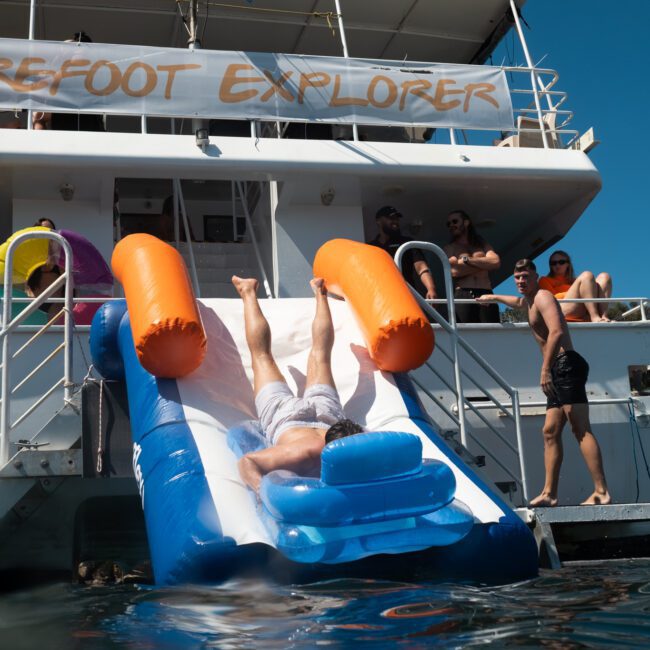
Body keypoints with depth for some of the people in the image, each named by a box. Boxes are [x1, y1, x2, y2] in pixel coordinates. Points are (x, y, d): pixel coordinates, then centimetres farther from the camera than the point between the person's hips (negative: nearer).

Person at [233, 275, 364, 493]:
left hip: (325, 410, 2)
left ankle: (319, 292, 51)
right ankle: (249, 293, 44)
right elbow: (247, 461, -45)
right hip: (283, 415, -2)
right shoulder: (305, 452, -48)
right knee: (262, 356, 25)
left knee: (320, 354, 30)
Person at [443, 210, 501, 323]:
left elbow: (496, 262, 3)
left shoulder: (482, 244, 24)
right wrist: (484, 264, 6)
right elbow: (454, 271, -3)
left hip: (486, 296, 2)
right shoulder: (450, 248, 17)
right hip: (462, 297, -2)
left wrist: (467, 259, 0)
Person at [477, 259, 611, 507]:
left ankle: (601, 493, -23)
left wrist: (545, 370, -26)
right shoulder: (530, 301, 26)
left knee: (581, 429, -17)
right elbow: (519, 302, 54)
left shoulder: (543, 296, -4)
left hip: (566, 365, -10)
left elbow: (557, 331, -20)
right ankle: (549, 493, 3)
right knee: (550, 431, 5)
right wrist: (493, 297, 68)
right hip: (558, 373, 10)